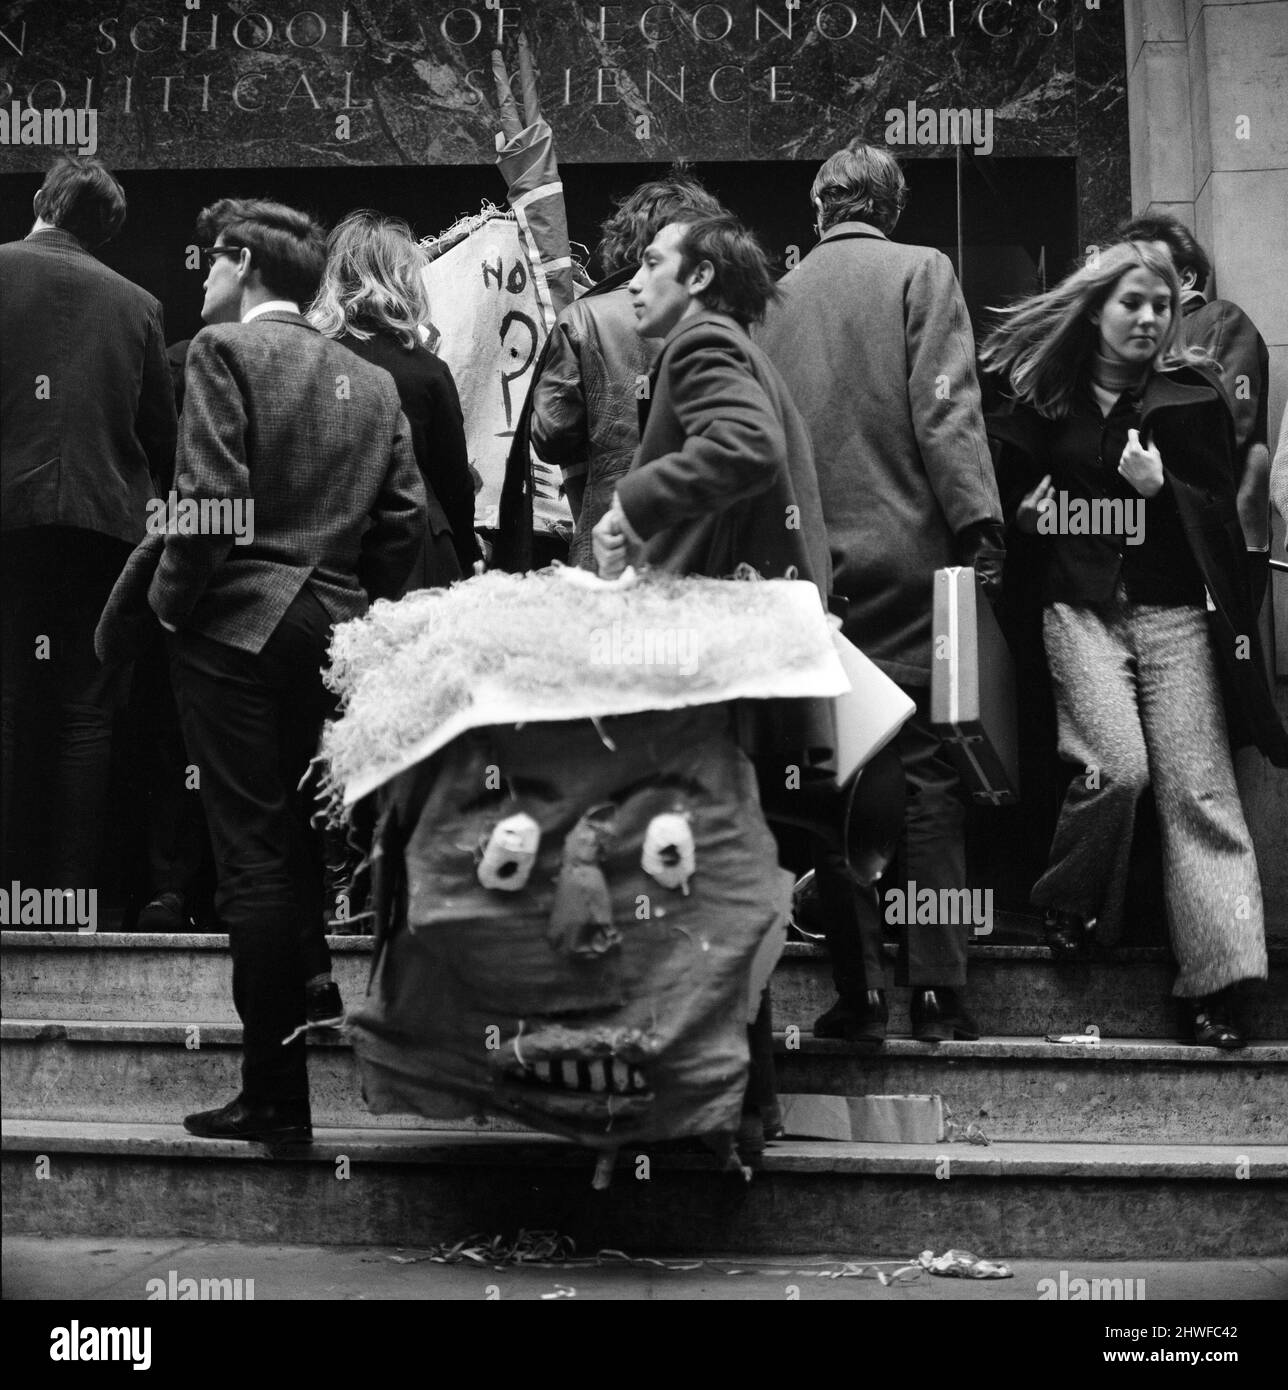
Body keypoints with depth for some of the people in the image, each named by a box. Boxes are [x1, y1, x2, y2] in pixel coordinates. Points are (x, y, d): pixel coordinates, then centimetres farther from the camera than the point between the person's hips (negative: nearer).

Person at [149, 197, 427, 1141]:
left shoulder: (225, 349, -7)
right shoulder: (371, 381, 11)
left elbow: (211, 496, -16)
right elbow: (406, 513, 6)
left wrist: (174, 601, -4)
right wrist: (362, 605, 15)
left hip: (238, 628, -6)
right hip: (330, 631, 6)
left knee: (254, 852, -2)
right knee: (297, 826, 25)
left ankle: (276, 1094, 3)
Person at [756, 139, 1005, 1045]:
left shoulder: (782, 292, 10)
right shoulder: (921, 271, 1)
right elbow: (945, 408, -10)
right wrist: (978, 528, -10)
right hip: (905, 554, -3)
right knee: (926, 768, 2)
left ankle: (858, 994, 9)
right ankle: (938, 991, 3)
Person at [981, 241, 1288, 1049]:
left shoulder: (1193, 396, 7)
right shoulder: (1048, 398, 9)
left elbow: (1220, 511, 4)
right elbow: (1010, 483, 21)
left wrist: (1159, 487, -11)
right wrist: (1030, 509, 3)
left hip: (1176, 610, 0)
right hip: (1083, 607, 0)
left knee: (1198, 786, -7)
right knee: (1117, 766, -19)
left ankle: (1221, 981, -6)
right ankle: (1073, 903, 8)